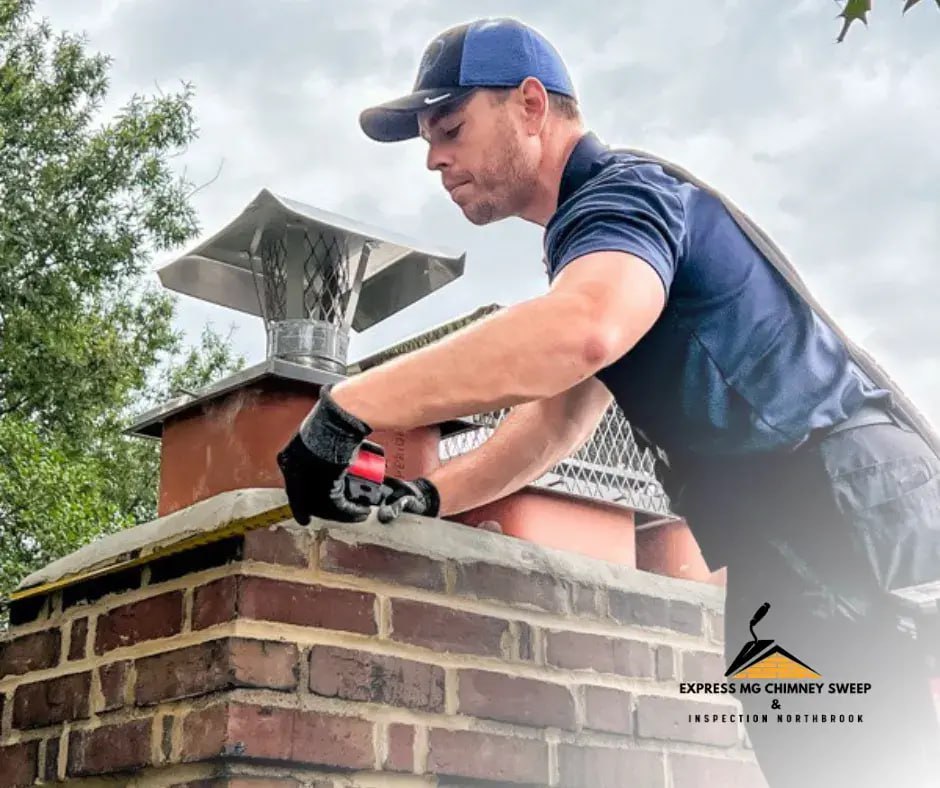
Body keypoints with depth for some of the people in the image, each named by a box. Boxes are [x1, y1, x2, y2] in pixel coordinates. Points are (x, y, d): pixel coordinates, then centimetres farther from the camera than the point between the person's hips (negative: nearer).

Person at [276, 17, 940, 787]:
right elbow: (553, 422, 20)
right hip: (803, 532, 10)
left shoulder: (623, 190, -12)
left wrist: (347, 409, -31)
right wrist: (424, 495, 5)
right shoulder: (595, 229, 22)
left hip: (835, 506, -10)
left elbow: (582, 329, -36)